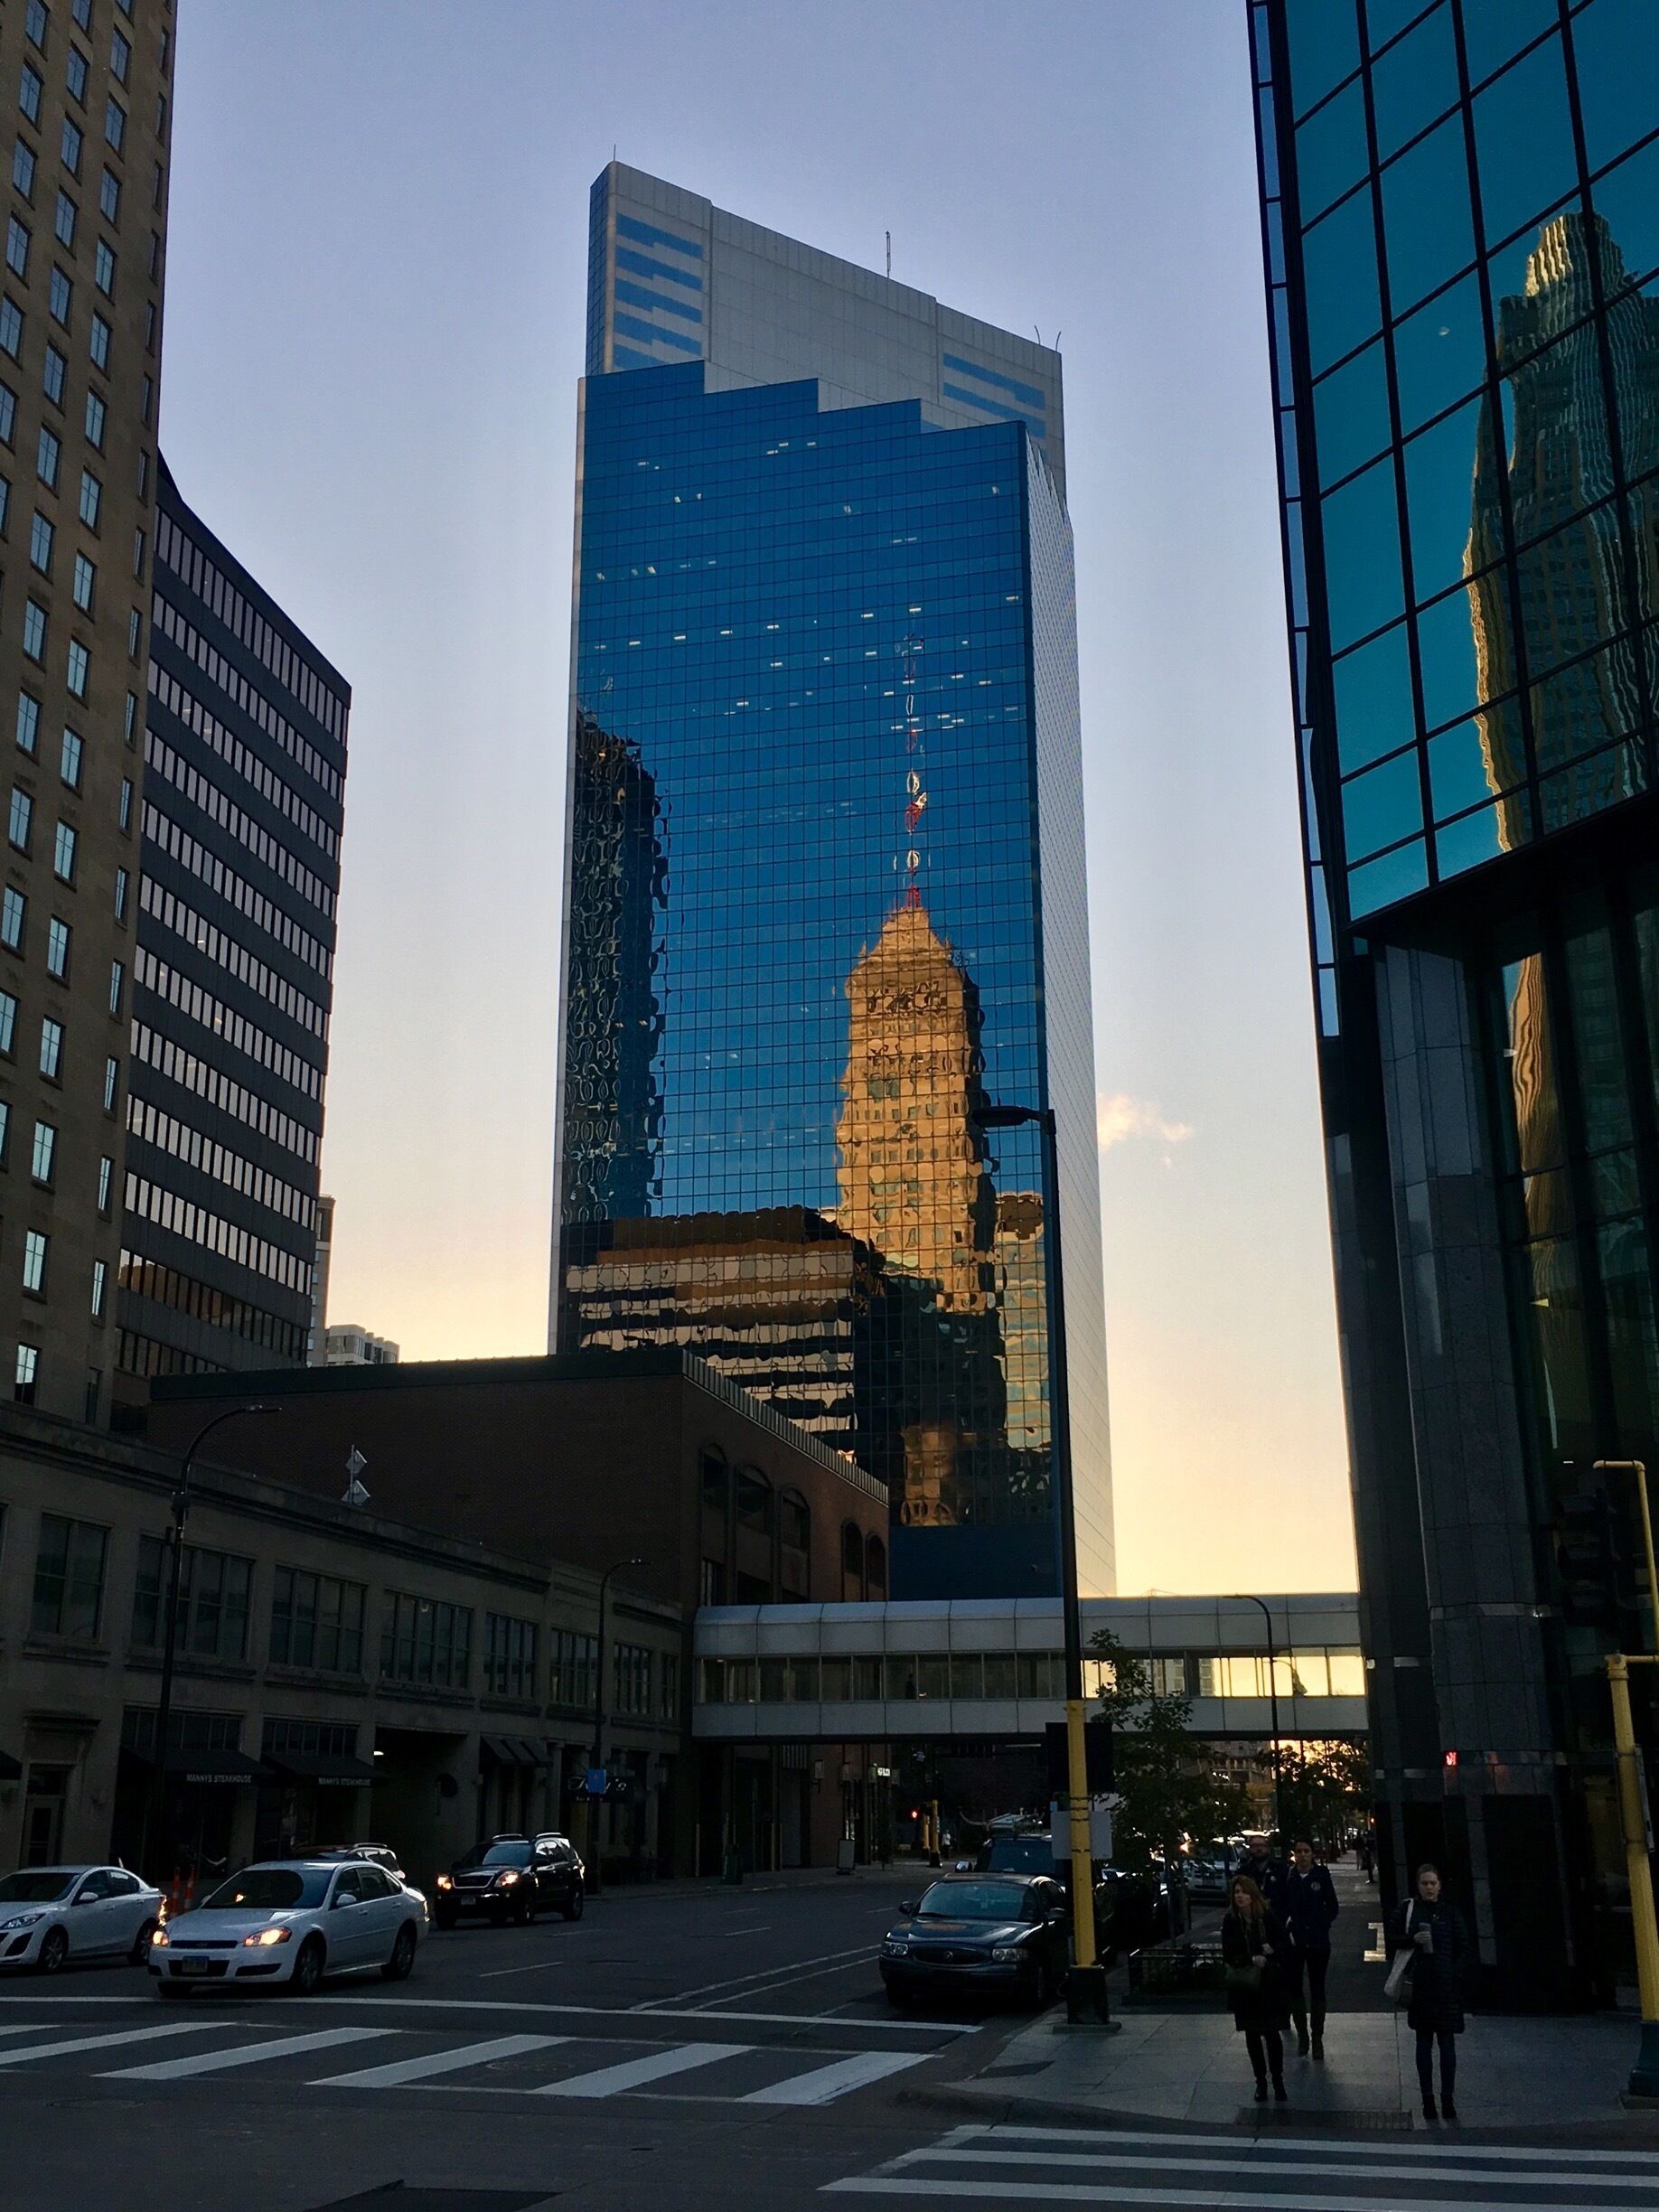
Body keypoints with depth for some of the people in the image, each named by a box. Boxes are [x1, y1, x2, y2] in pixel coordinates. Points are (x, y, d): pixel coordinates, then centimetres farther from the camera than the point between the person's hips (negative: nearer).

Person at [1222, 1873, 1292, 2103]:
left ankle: (1277, 2079, 17)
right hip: (1244, 1985, 1)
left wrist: (1271, 1950, -20)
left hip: (1269, 1983, -1)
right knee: (1252, 2034, 8)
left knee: (1272, 2032, 1)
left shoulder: (1268, 1916, -8)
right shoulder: (1230, 1921, -5)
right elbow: (1228, 1954, -4)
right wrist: (1252, 1959, -17)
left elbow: (1285, 1942, -1)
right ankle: (1260, 2081, 20)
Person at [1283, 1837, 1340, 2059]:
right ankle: (1301, 2034, 18)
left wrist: (1321, 1926, -6)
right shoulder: (1287, 1877, -1)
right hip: (1293, 1941, 1)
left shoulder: (1321, 1875, -4)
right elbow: (1280, 1907, 4)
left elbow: (1333, 1907, 2)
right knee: (1295, 1988, 5)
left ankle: (1317, 2038, 13)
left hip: (1318, 1941, -1)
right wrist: (1287, 1927, -7)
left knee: (1317, 1989, 5)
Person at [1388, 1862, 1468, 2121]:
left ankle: (1447, 2099, 6)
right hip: (1420, 1983, 0)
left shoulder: (1450, 1910, 3)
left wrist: (1456, 1973, -5)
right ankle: (1427, 2097, 12)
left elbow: (1463, 1946, 7)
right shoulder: (1408, 1908, 3)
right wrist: (1413, 1939, -11)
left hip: (1447, 1983, 0)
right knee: (1423, 2041, 6)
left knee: (1447, 2041, 0)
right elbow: (1392, 1940, 7)